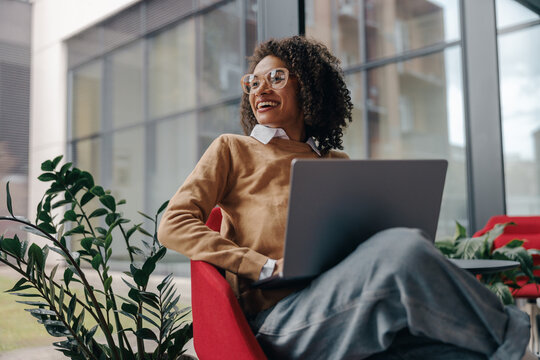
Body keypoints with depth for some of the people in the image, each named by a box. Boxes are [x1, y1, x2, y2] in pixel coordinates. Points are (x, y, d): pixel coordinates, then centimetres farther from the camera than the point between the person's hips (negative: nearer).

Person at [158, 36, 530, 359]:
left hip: (343, 306, 4)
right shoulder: (233, 149, 14)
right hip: (279, 317, -3)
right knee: (403, 246, -29)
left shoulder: (336, 163, 25)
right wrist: (266, 266, -10)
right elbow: (173, 225, 2)